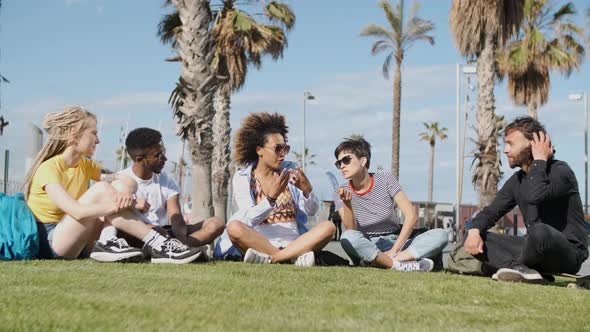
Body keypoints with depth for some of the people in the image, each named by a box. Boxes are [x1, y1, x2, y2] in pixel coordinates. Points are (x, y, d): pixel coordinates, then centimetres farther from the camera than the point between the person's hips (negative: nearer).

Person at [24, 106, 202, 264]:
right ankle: (156, 244, -30)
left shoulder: (85, 165, 11)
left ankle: (111, 243, -27)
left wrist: (126, 198, -28)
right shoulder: (48, 168, -14)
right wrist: (128, 204, -30)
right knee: (101, 189, -27)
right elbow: (77, 211, -28)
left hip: (76, 243, 7)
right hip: (49, 245, -7)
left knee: (121, 187, -12)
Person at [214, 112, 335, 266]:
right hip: (258, 241, -2)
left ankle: (270, 258, -31)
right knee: (234, 227, -31)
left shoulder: (289, 170, 11)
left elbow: (312, 210, 6)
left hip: (294, 242, 3)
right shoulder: (242, 177, 3)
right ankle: (292, 258, -30)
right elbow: (248, 219, -10)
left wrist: (307, 190, -15)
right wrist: (271, 197, -27)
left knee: (328, 226, -23)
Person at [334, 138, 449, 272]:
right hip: (366, 248, -2)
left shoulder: (385, 179, -3)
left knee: (441, 234, -21)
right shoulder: (340, 193, -3)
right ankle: (401, 265, -29)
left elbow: (411, 216, -10)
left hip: (394, 242, 2)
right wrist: (346, 204, -33)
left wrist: (394, 251, -18)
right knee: (348, 238, -36)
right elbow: (352, 230, -16)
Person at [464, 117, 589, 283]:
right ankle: (520, 269, -27)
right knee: (476, 238, -5)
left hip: (569, 253, -7)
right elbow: (491, 211, 10)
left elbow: (535, 196, -33)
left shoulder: (560, 171, -12)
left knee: (540, 231, -40)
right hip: (534, 250, 7)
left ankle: (514, 265, -12)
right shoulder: (517, 180, 11)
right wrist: (474, 230, -12)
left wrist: (540, 160, -19)